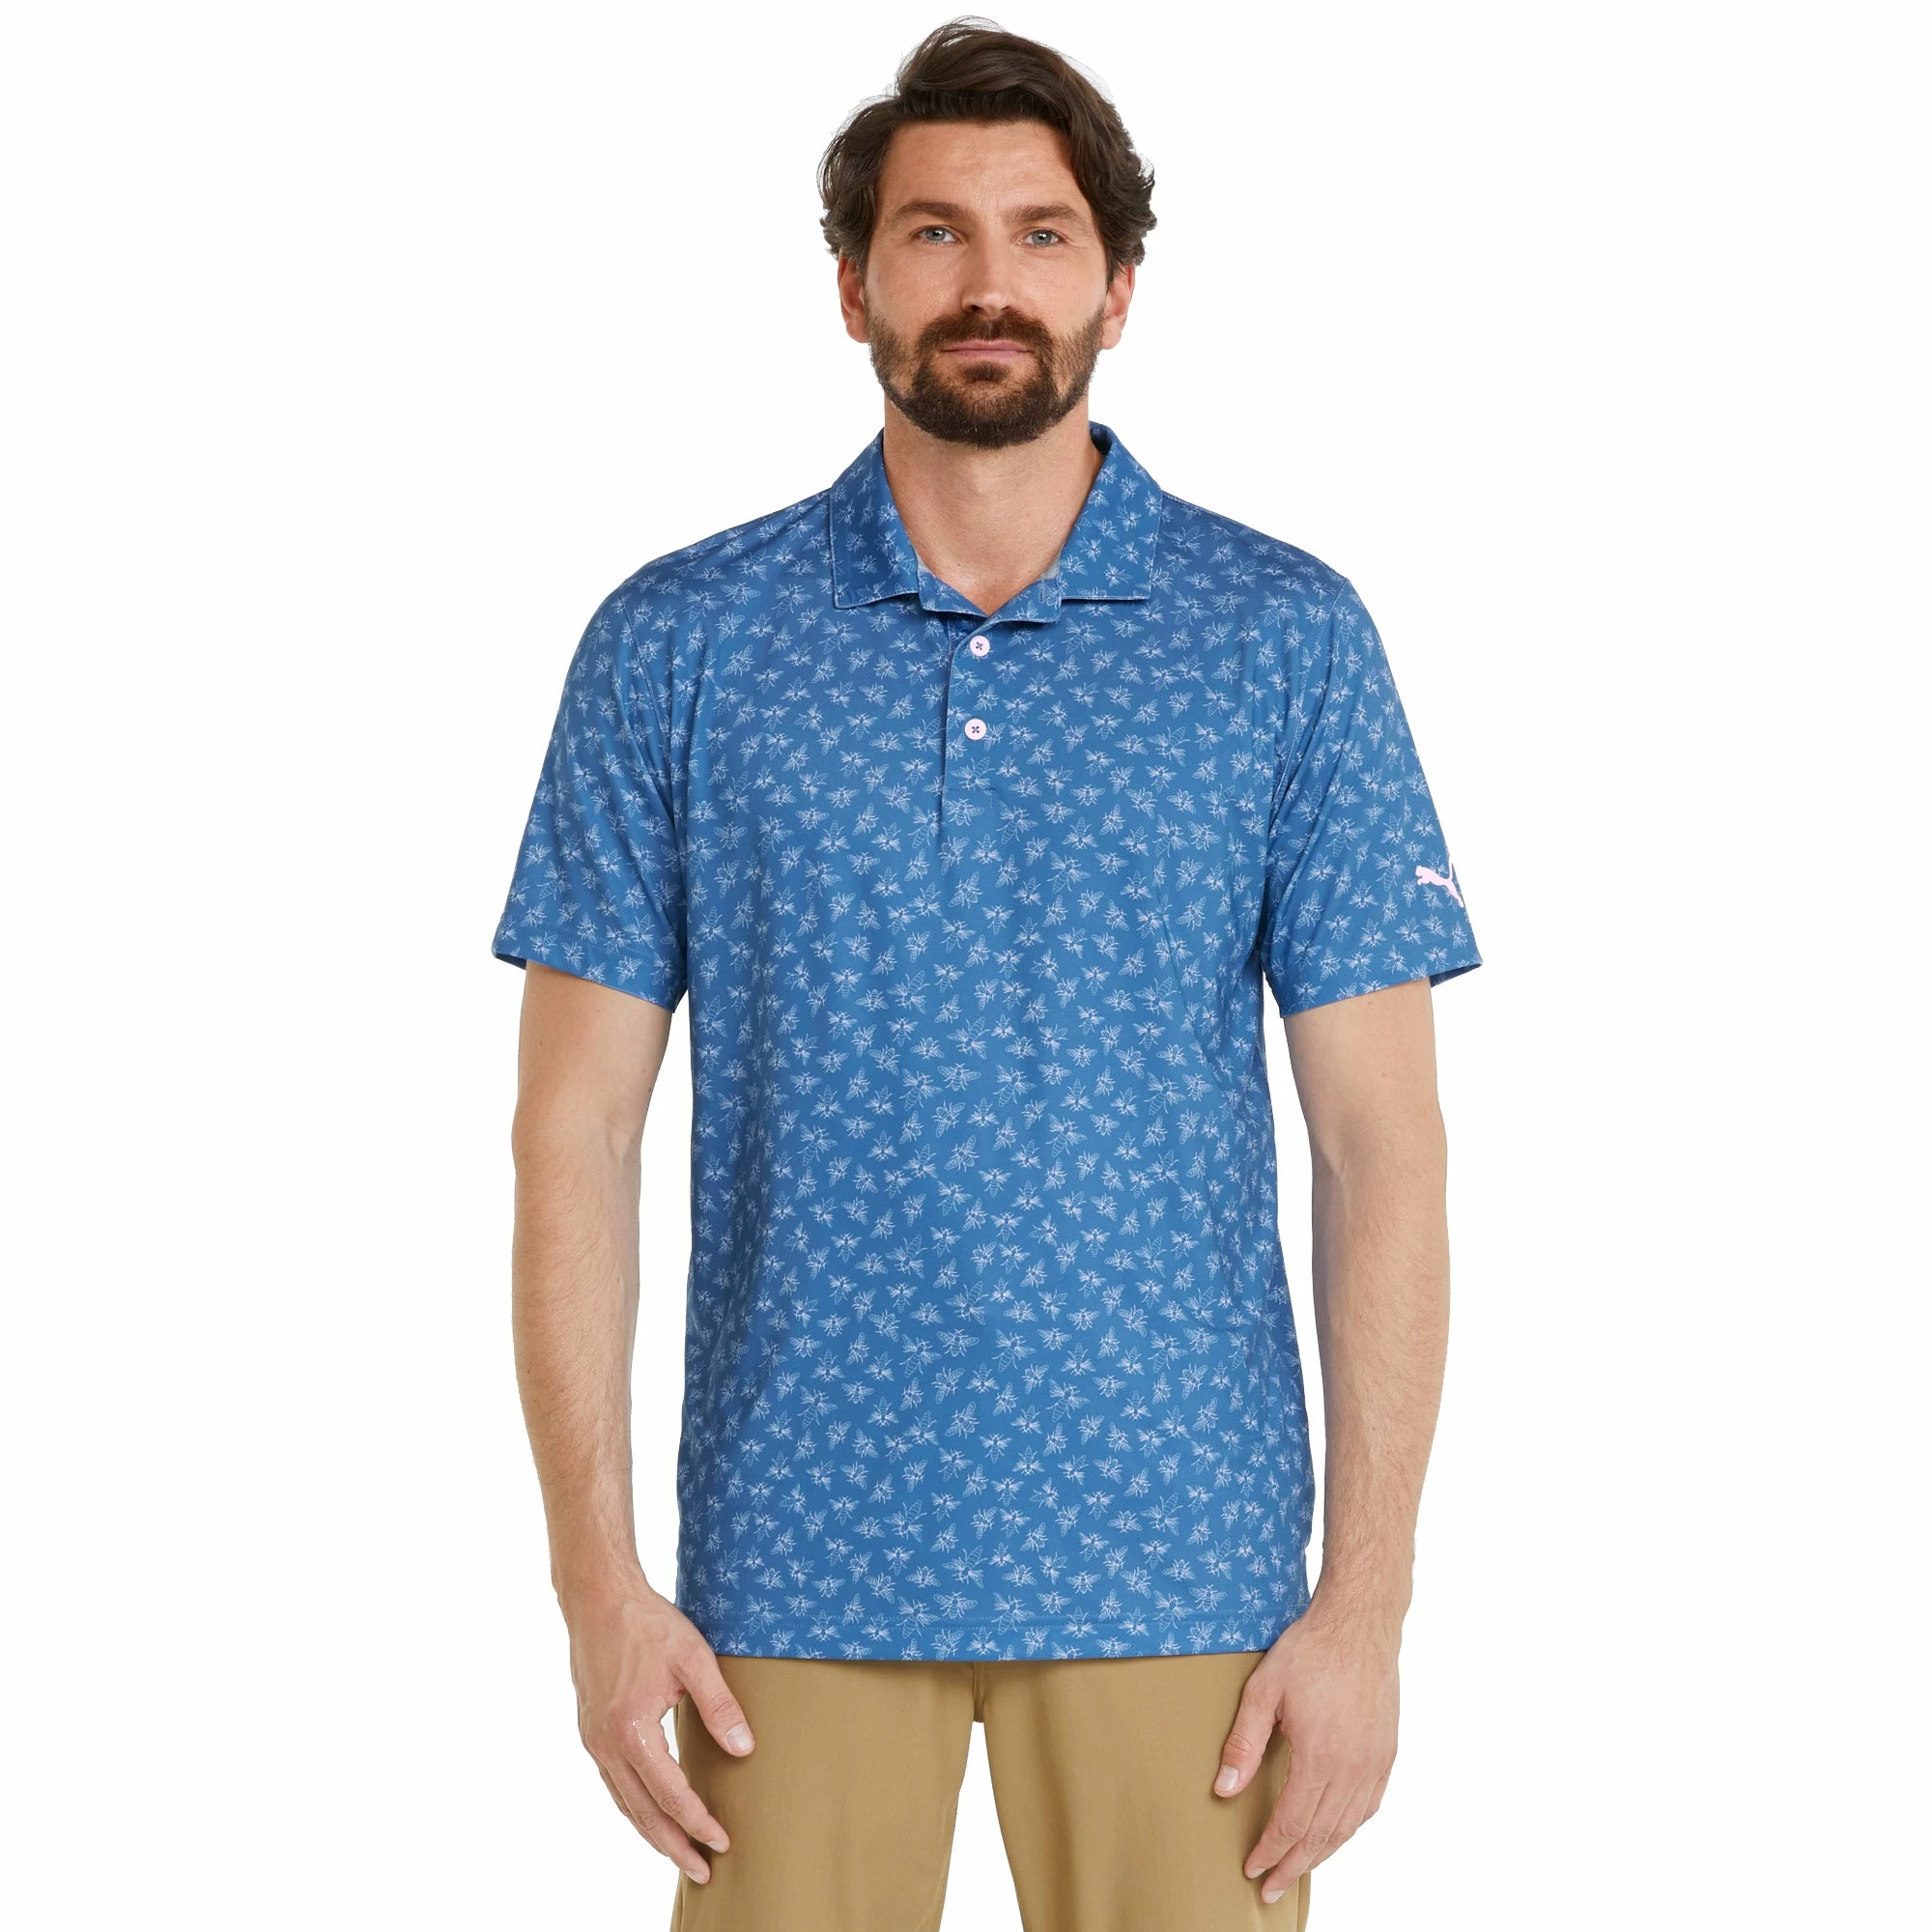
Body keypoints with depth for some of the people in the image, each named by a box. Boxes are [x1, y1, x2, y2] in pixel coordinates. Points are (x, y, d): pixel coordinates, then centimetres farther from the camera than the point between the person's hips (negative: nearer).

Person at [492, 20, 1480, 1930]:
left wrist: (1366, 1602, -6)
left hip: (1175, 1568, 0)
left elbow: (1381, 1144, -1)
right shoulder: (677, 643, 1)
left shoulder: (1289, 640, 1)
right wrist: (596, 1580, -5)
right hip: (794, 1572, 0)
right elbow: (577, 1128, 2)